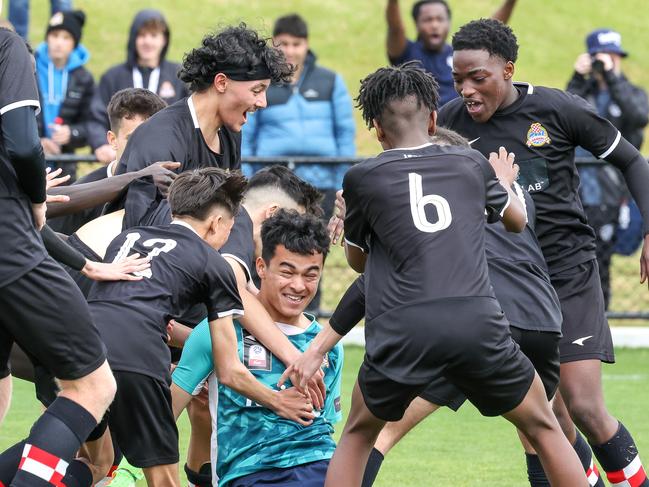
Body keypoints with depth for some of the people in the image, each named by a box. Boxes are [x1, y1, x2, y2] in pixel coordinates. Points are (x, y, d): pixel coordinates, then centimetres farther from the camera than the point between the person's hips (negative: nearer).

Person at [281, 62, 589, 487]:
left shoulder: (362, 179, 12)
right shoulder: (472, 164, 17)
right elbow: (517, 221, 38)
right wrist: (505, 183, 59)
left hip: (401, 328, 0)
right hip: (477, 320, 0)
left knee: (358, 435, 23)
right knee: (544, 428, 18)